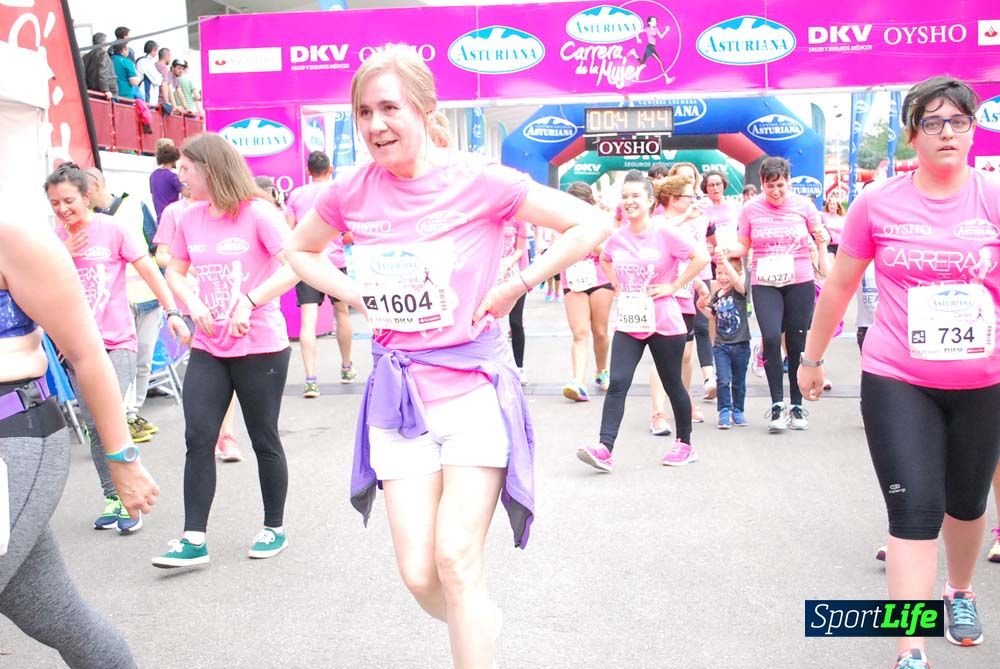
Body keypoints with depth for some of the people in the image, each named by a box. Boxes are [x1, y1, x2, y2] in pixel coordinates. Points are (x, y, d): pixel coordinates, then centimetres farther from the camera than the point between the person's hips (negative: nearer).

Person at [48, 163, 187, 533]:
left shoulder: (112, 229, -6)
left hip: (117, 341, -4)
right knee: (95, 426, 7)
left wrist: (173, 313, -18)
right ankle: (113, 499, 19)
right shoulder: (54, 238, 6)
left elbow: (150, 271, -7)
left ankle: (128, 500, -1)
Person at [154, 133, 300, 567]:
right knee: (197, 439, 0)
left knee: (264, 439, 7)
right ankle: (194, 539, 8)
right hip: (208, 348, 5)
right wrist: (192, 303, -5)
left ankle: (274, 528, 25)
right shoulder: (188, 219, 5)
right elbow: (175, 271, 15)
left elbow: (295, 266, -19)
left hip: (260, 347, -5)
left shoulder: (257, 213, -12)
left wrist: (249, 302, -28)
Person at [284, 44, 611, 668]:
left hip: (472, 384, -3)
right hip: (398, 390, 4)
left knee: (456, 560, -8)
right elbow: (299, 253, 20)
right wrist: (357, 296, 3)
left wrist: (516, 286, -10)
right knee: (418, 574, 4)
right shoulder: (351, 194, 1)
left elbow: (592, 224, -6)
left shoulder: (478, 181, -10)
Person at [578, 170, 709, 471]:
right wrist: (617, 285, 9)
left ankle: (685, 444, 29)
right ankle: (604, 449, -16)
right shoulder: (617, 237, 4)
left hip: (664, 324, -4)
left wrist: (673, 286, -14)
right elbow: (605, 260, 25)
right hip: (628, 323, 4)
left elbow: (701, 257, -14)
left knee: (673, 384, 11)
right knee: (618, 383, -10)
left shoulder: (664, 233, -11)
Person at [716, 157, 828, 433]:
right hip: (765, 285, 0)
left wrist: (823, 237, -13)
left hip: (800, 283, 1)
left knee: (797, 343, 6)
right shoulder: (751, 208, 1)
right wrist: (726, 249, -13)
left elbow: (820, 237, 10)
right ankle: (777, 404, -4)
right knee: (771, 338, -17)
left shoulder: (803, 205, 1)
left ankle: (797, 405, 20)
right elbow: (744, 246, 8)